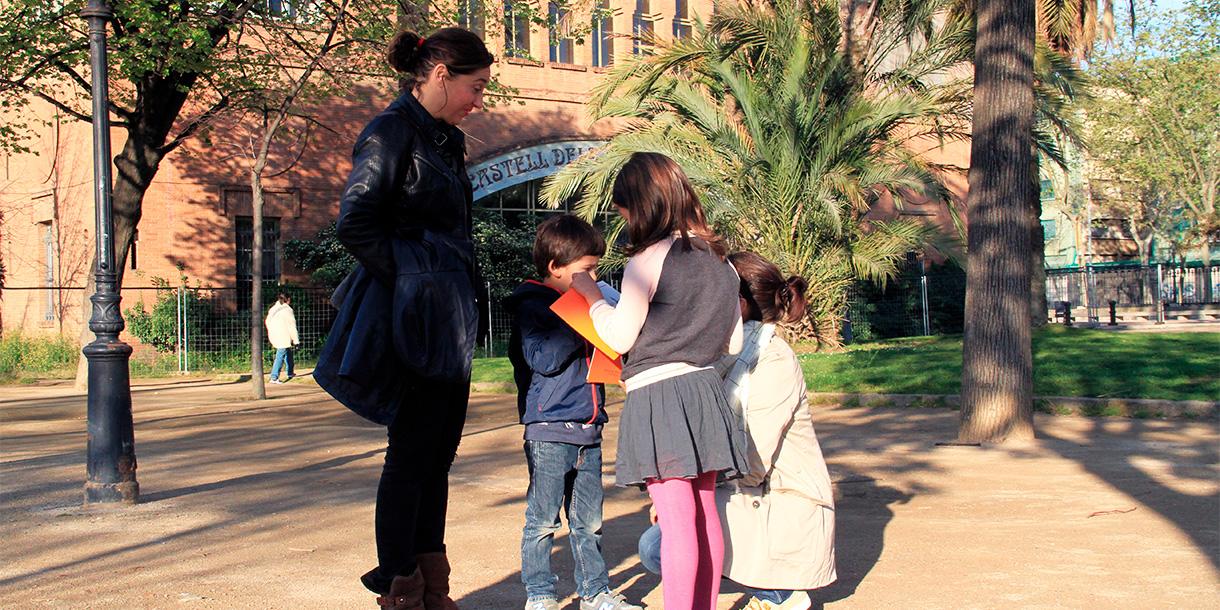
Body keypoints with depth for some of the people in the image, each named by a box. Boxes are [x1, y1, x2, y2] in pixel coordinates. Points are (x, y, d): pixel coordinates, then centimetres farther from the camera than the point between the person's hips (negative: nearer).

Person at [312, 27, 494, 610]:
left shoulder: (445, 139, 16)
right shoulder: (393, 132, -11)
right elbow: (354, 223, -18)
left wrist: (462, 302, 13)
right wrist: (406, 281, -12)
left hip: (449, 317, 9)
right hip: (416, 318, -9)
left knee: (439, 452, 12)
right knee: (411, 452, -2)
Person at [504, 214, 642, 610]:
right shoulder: (531, 307, -6)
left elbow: (595, 353, 27)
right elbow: (542, 359, -19)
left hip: (588, 429, 7)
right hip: (549, 430, -7)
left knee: (588, 520, 13)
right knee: (543, 520, 1)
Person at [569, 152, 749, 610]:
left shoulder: (648, 260, -10)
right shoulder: (718, 260, 12)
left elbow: (619, 337, -7)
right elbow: (733, 342, 16)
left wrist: (590, 294, 7)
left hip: (656, 393, -7)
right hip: (704, 389, 7)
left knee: (678, 523, -8)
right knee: (705, 513, 14)